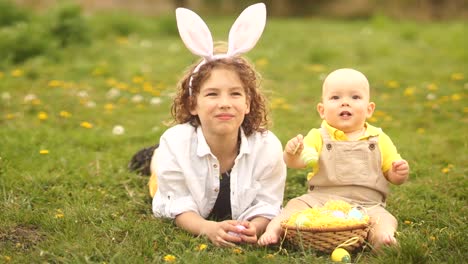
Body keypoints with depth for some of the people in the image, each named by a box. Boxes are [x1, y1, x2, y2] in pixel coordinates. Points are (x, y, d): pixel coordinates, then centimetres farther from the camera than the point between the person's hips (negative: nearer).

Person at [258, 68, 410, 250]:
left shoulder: (379, 140, 10)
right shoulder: (318, 137, 7)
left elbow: (392, 175, 15)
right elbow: (298, 162, -8)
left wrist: (399, 173, -9)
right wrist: (292, 154, -31)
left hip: (367, 205, 0)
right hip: (320, 200, 0)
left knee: (383, 219, -30)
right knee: (296, 206, -24)